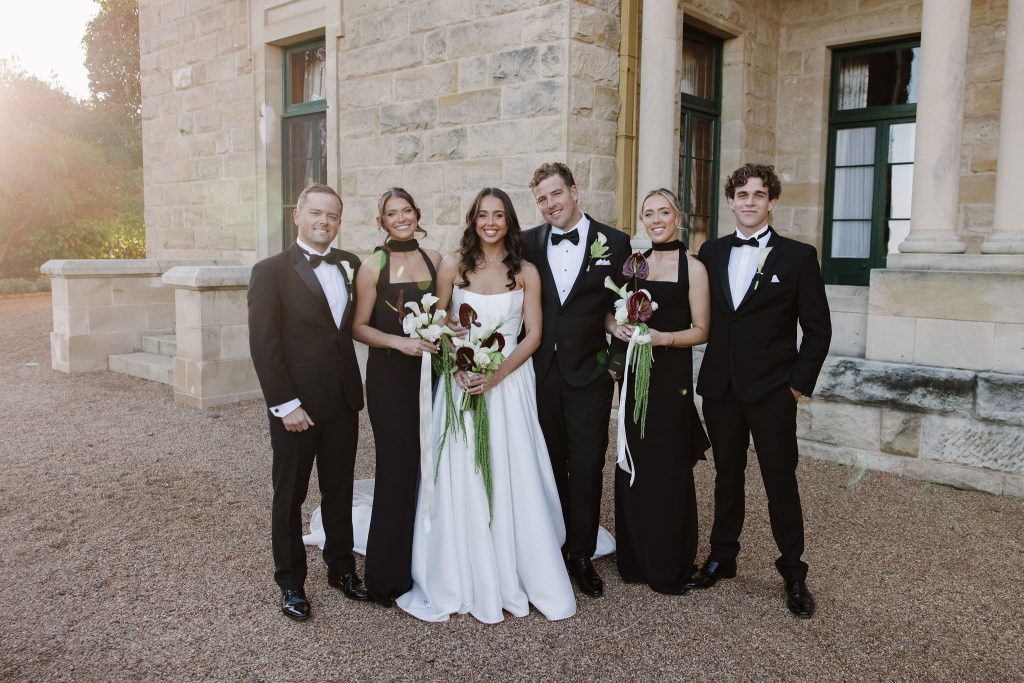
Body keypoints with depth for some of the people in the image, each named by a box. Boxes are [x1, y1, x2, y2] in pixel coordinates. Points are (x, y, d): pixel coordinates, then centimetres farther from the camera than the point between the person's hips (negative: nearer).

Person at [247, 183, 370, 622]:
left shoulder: (351, 265, 6)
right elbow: (264, 345, -12)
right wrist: (285, 404, -15)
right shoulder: (270, 272, -8)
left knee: (340, 490, 17)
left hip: (343, 401, 4)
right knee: (290, 496, 11)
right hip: (296, 407, -4)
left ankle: (341, 568, 35)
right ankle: (290, 583, 28)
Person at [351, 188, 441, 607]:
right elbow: (359, 327, -5)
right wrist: (399, 341, -18)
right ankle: (388, 573, 15)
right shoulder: (373, 266, -4)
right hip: (389, 375, -4)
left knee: (427, 464, 8)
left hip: (429, 371, 4)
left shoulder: (433, 259, 8)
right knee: (397, 466, 0)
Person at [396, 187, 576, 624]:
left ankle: (518, 578, 19)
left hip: (510, 383, 0)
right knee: (461, 484, 2)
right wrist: (458, 368, -12)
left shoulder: (525, 273, 3)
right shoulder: (452, 267, 3)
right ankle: (471, 582, 17)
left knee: (513, 482, 2)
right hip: (462, 382, 0)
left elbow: (533, 334, 0)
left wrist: (497, 374, -13)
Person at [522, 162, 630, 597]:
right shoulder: (528, 243, 4)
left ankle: (582, 555, 22)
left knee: (587, 468, 5)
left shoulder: (615, 243, -1)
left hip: (588, 374, -1)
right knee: (550, 466, 12)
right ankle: (554, 549, 29)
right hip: (541, 375, 2)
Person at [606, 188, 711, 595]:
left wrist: (663, 337, -20)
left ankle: (670, 567, 19)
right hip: (635, 373, 4)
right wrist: (615, 326, -8)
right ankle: (635, 558, 25)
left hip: (672, 375, -4)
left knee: (669, 468, 2)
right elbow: (608, 311, 14)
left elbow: (701, 331, -5)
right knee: (633, 465, 8)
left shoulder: (693, 268, -3)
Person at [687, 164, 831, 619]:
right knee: (727, 477, 15)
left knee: (781, 483, 5)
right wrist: (704, 376, 3)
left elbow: (818, 329, -1)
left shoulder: (799, 256, -2)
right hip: (720, 389, 3)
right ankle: (722, 558, 30)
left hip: (772, 392, -3)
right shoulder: (711, 253, 7)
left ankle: (793, 575, 21)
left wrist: (800, 384, -6)